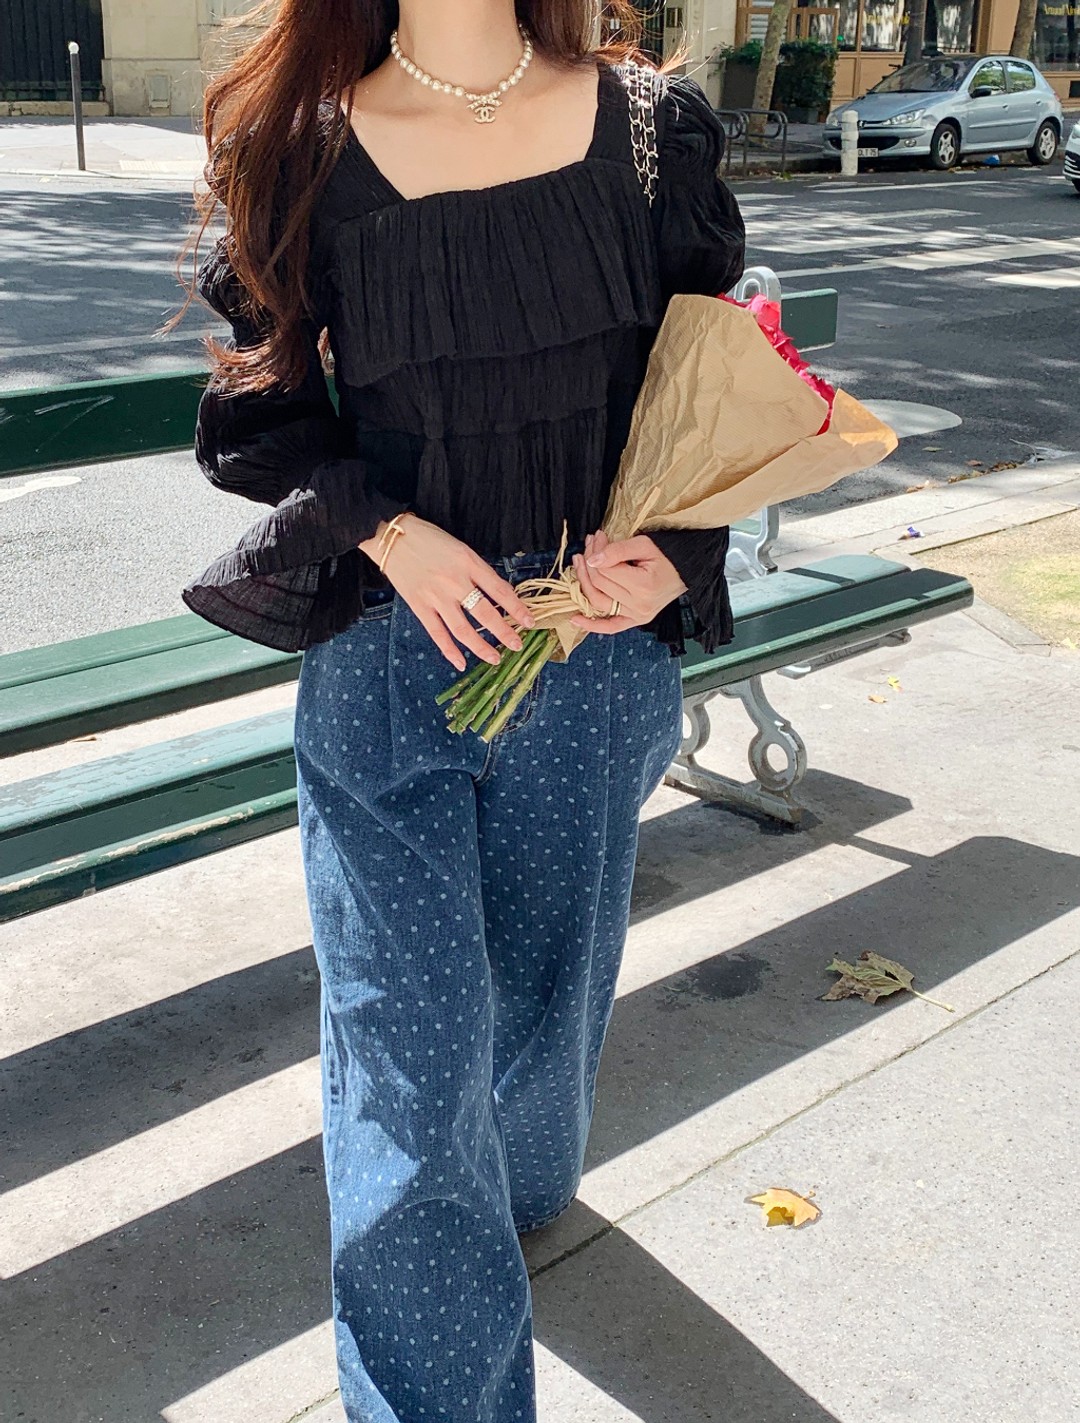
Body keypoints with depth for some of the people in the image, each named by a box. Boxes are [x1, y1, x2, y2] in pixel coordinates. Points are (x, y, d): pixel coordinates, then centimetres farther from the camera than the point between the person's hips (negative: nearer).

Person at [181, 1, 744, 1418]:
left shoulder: (653, 127, 1)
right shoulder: (306, 151, -2)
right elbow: (260, 409, 3)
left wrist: (674, 544, -9)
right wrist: (389, 531, -13)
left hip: (592, 649, 2)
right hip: (385, 658, -1)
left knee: (545, 986, 19)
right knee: (406, 1045, -4)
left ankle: (513, 1197, 53)